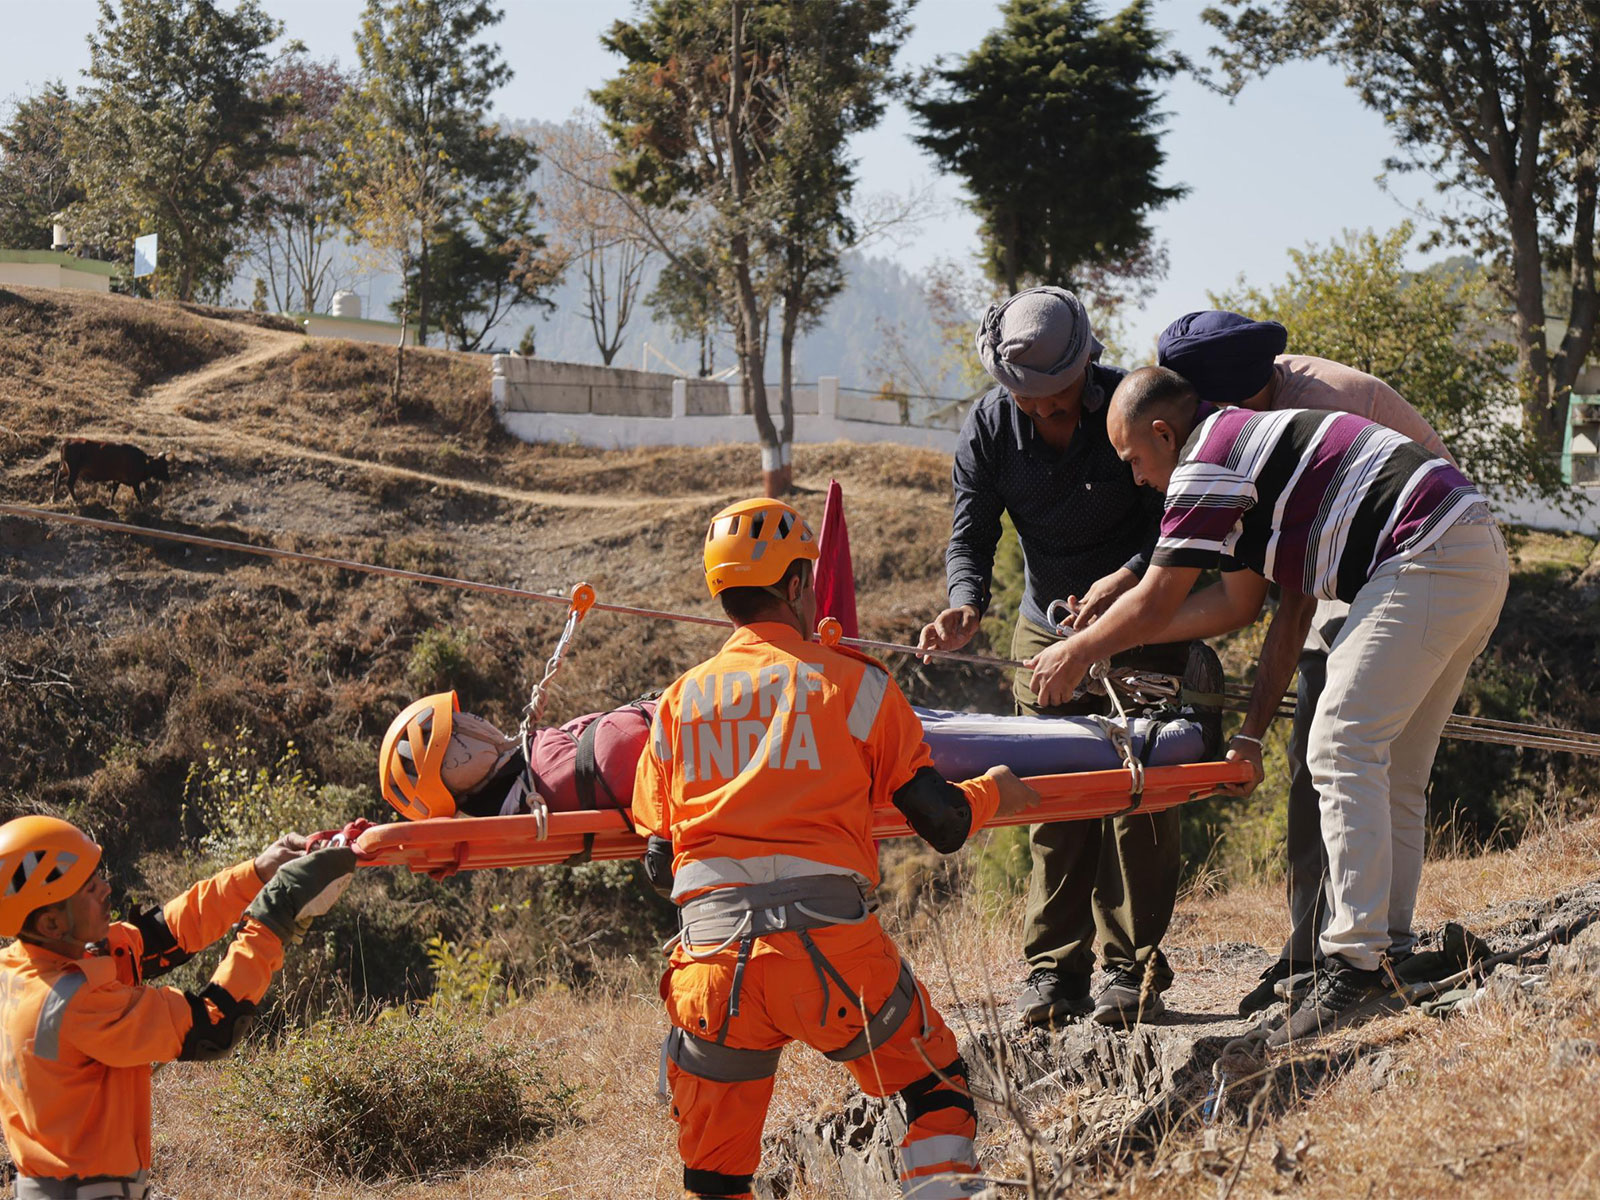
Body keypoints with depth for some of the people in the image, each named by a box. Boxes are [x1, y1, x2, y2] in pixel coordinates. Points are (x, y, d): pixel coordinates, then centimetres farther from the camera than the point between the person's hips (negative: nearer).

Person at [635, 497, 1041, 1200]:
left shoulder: (677, 702, 16)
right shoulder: (853, 683, 6)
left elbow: (658, 865, 15)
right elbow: (943, 826, 5)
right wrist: (992, 793, 27)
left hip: (710, 960, 2)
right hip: (831, 954, -2)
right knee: (937, 1086, 20)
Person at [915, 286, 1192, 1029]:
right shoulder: (988, 428, -9)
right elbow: (970, 536, -7)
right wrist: (967, 604, -28)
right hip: (1047, 633, 3)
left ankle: (1134, 971, -1)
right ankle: (1054, 968, 4)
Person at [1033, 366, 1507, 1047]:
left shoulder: (1210, 459, -6)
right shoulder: (1255, 443, 25)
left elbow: (1155, 606, -1)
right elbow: (1240, 606, 26)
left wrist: (1077, 653, 15)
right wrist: (1253, 728, 25)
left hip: (1429, 555, -10)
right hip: (1481, 557, 10)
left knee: (1343, 751, -12)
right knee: (1393, 774, 11)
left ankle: (1355, 970, -17)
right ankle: (1390, 959, 11)